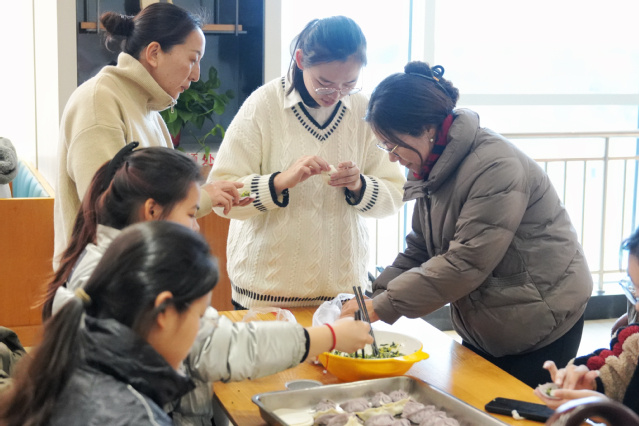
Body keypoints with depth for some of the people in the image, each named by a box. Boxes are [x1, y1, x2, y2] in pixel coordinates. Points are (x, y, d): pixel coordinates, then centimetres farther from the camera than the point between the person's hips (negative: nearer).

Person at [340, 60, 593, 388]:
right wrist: (375, 296, -8)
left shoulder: (495, 167, -24)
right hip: (482, 330, 8)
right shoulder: (433, 170, 4)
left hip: (539, 329, -8)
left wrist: (383, 307, -26)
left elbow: (465, 263, -29)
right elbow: (417, 252, 8)